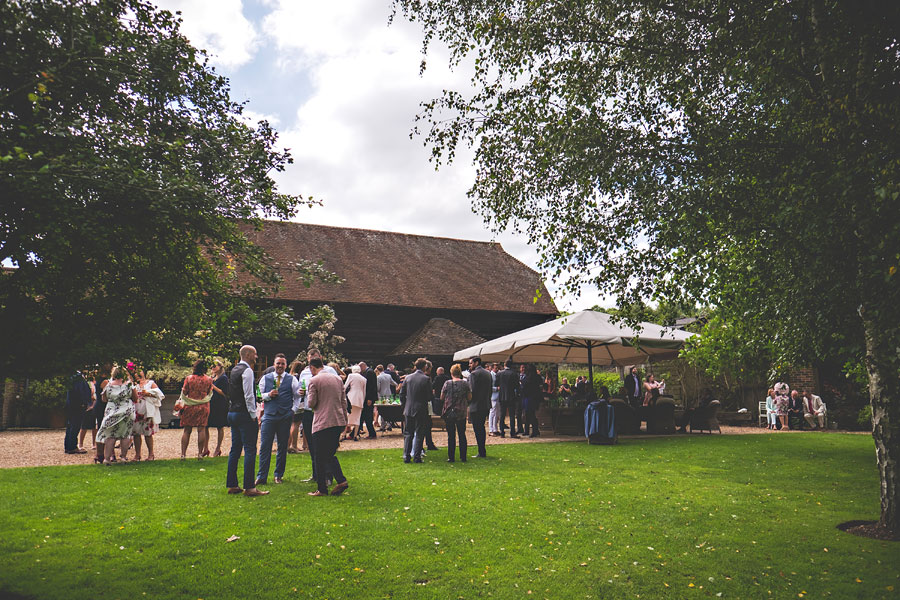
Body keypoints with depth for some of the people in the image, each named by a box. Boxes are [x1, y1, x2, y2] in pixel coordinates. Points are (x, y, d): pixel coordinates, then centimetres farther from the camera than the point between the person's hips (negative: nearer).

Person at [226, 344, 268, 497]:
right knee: (250, 450, -6)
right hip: (244, 415, -10)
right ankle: (249, 487, -6)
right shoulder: (247, 370, -13)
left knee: (235, 450, 13)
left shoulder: (234, 370, 16)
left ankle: (232, 485, 18)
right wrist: (253, 416, -13)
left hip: (232, 413, 10)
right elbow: (248, 395, -18)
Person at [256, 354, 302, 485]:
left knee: (283, 447, 7)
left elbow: (298, 396, 10)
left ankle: (279, 475, 19)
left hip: (285, 417, 0)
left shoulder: (292, 379, 6)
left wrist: (293, 410, 0)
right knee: (264, 446, -4)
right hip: (268, 415, 0)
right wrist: (268, 395, -9)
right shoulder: (265, 378, 9)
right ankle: (261, 477, 0)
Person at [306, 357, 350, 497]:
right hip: (338, 421, 6)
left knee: (320, 458, 4)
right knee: (331, 454, 16)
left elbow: (311, 404, -8)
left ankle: (322, 489, 8)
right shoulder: (337, 378, 11)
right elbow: (344, 401, 13)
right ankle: (341, 480, 3)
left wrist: (308, 394, 13)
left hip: (322, 423, -6)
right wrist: (345, 420, 19)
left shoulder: (314, 381, -7)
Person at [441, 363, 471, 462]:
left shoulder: (447, 383, -6)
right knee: (462, 434, 11)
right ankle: (463, 457, 13)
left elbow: (442, 398, 0)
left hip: (449, 413, -1)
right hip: (461, 413, 1)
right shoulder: (465, 384, -3)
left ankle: (451, 457, 7)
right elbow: (469, 398, 3)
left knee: (451, 435, 5)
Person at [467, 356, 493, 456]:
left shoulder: (473, 374, -14)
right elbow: (490, 388, 14)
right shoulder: (488, 373, 11)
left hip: (476, 406, -8)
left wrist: (468, 403, -4)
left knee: (478, 429, -1)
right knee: (481, 428, 17)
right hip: (486, 405, 8)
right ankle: (483, 451, 22)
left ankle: (481, 453, 1)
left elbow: (471, 390, -17)